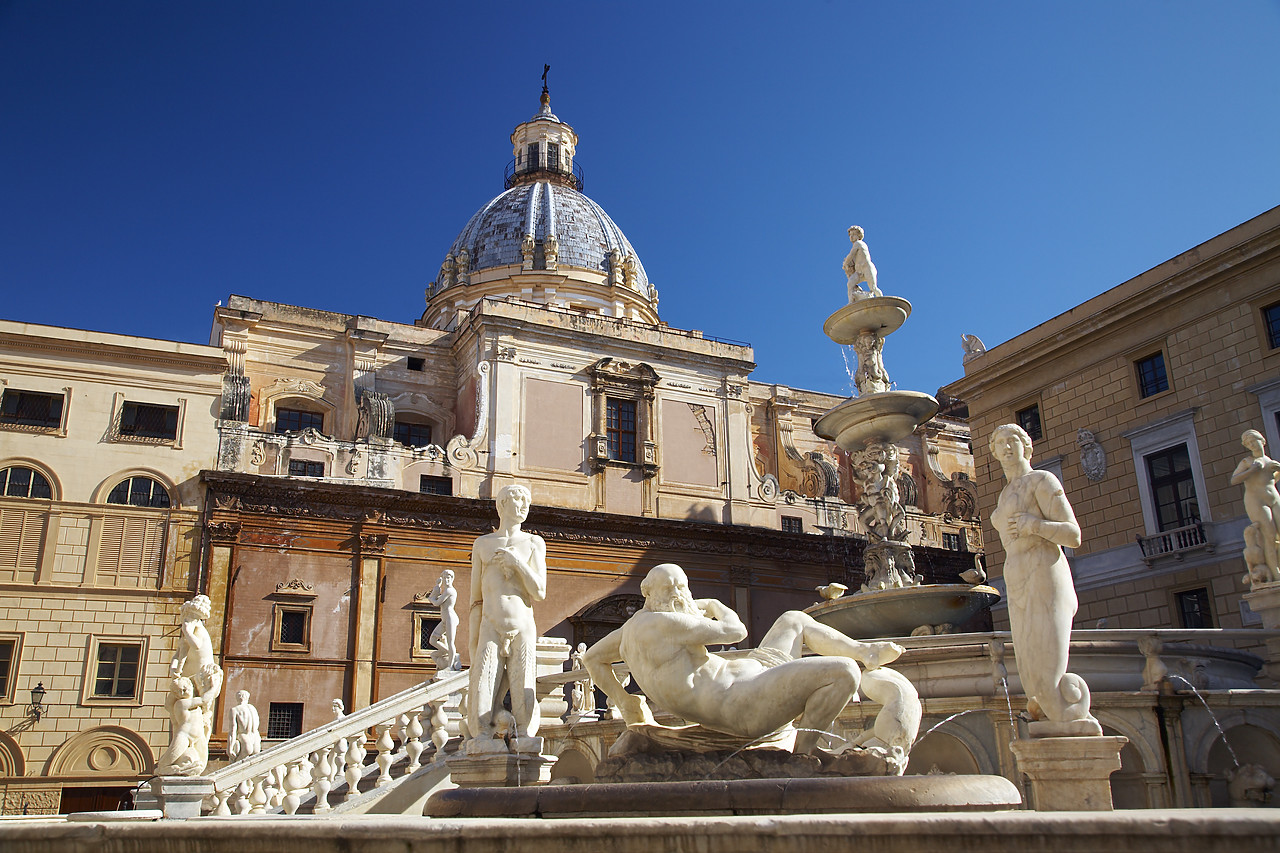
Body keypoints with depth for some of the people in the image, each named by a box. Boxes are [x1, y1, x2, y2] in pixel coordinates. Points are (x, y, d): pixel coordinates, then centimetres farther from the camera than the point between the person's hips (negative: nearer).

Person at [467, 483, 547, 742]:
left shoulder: (534, 543, 11)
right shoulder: (483, 544, 13)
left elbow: (540, 593, 2)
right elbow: (476, 598, 13)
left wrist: (517, 562, -10)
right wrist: (473, 644, 8)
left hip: (523, 628, 0)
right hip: (490, 630, 0)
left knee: (524, 704, -6)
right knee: (481, 711, -8)